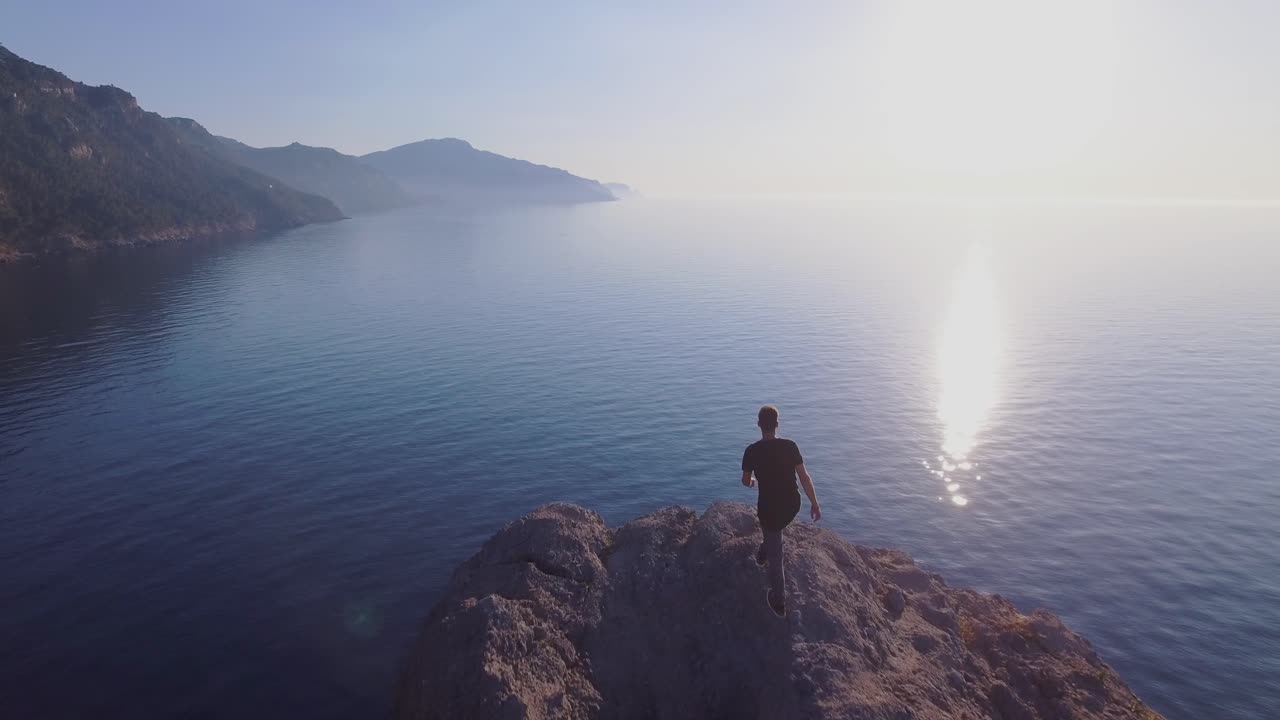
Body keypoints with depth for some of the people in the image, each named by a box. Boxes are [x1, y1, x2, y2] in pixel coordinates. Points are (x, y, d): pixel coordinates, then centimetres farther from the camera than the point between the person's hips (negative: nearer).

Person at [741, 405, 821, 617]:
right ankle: (763, 554, 59)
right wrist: (815, 504, -1)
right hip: (792, 505, 2)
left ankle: (779, 603, 20)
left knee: (775, 556, 11)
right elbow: (804, 477, -9)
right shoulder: (790, 446, -10)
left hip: (769, 507, -2)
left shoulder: (752, 451, -12)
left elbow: (745, 482, 1)